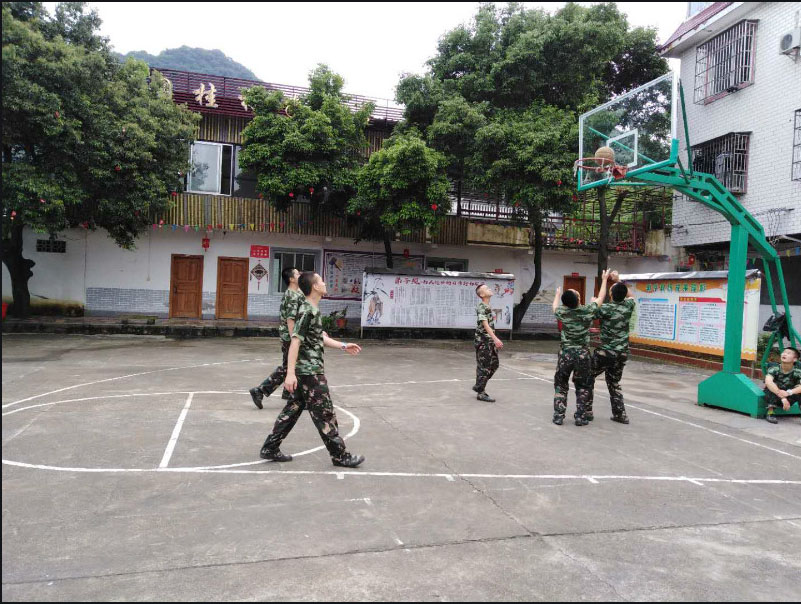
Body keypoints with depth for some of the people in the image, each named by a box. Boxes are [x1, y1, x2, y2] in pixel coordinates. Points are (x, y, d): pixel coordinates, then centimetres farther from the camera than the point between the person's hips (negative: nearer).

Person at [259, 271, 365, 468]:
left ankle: (270, 449, 22)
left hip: (307, 370, 10)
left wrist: (344, 346, 20)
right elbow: (295, 341, -23)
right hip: (310, 371, -10)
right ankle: (340, 456, 10)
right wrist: (291, 373, -28)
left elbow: (320, 338, 22)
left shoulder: (313, 310, 14)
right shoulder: (307, 311, -17)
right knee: (325, 414, -1)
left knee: (293, 409, 15)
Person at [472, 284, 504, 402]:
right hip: (483, 341, -9)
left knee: (493, 365, 13)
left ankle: (479, 386, 25)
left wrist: (496, 340, 22)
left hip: (489, 341, 9)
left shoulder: (488, 307, 14)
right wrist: (495, 339, -35)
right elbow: (485, 325, -26)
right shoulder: (481, 307, -15)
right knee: (484, 367, -3)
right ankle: (481, 393, 5)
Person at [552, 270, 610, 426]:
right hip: (582, 354, 0)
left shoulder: (562, 312, -8)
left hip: (565, 353, 1)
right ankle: (580, 417, 12)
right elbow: (601, 297, 8)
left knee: (560, 385, 13)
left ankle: (558, 416, 11)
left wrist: (558, 294, 36)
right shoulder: (588, 311, -10)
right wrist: (604, 279, 21)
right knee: (583, 387, 13)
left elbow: (555, 306, 18)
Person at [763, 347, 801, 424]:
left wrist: (789, 392, -43)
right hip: (774, 398, -1)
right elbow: (768, 382, -37)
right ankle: (770, 413, -25)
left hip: (789, 398, 2)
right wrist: (782, 397, -46)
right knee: (771, 386, -31)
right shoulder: (774, 369, -18)